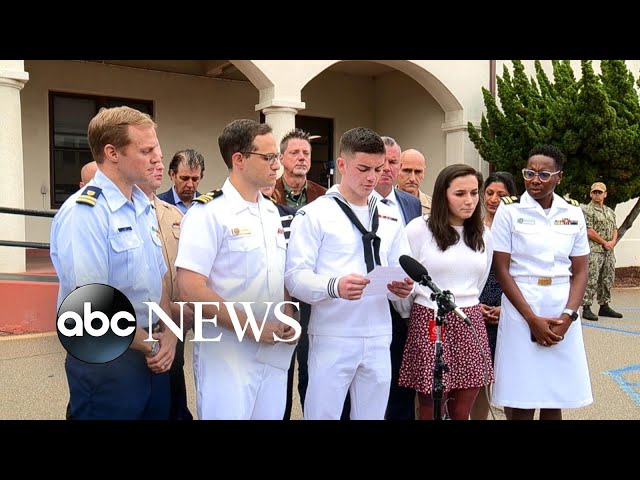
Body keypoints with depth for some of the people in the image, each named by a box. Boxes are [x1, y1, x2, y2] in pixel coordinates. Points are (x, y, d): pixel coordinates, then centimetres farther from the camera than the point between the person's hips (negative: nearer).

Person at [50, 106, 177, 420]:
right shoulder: (83, 213, -17)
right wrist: (152, 346, -12)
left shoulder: (145, 208, 9)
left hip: (152, 358, 8)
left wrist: (168, 334, -1)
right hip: (105, 364, -8)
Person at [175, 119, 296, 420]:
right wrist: (252, 327, -17)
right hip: (227, 355, -6)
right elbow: (191, 290, -19)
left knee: (271, 414, 14)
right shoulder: (208, 213, -12)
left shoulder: (272, 213, 10)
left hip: (274, 353, 7)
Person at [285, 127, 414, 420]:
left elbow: (404, 272, 13)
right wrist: (334, 286, -31)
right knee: (323, 415, 3)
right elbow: (295, 277, -12)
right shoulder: (314, 213, -5)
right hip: (331, 339, -5)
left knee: (372, 415, 14)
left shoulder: (389, 219, 13)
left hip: (379, 339, 5)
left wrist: (403, 287, -10)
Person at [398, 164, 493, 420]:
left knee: (462, 413, 9)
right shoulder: (419, 228, -6)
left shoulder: (483, 235, 10)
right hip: (430, 324, -4)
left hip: (470, 326, 5)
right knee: (431, 411, 2)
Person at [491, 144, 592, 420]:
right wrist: (533, 319, -12)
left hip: (562, 314, 3)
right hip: (521, 312, -3)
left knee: (556, 400, 9)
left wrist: (567, 316, -9)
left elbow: (580, 272, 7)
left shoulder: (573, 214, 6)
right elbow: (502, 271, -5)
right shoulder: (509, 212, -3)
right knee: (521, 402, 0)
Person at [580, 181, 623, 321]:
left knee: (607, 280, 11)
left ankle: (604, 307, 21)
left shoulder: (610, 212, 18)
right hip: (593, 251, -7)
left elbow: (615, 229, 17)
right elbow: (589, 231, -13)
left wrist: (613, 241, -3)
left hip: (608, 252, 8)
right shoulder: (587, 210, -6)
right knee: (591, 281, -9)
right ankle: (586, 309, -7)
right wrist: (604, 242, -10)